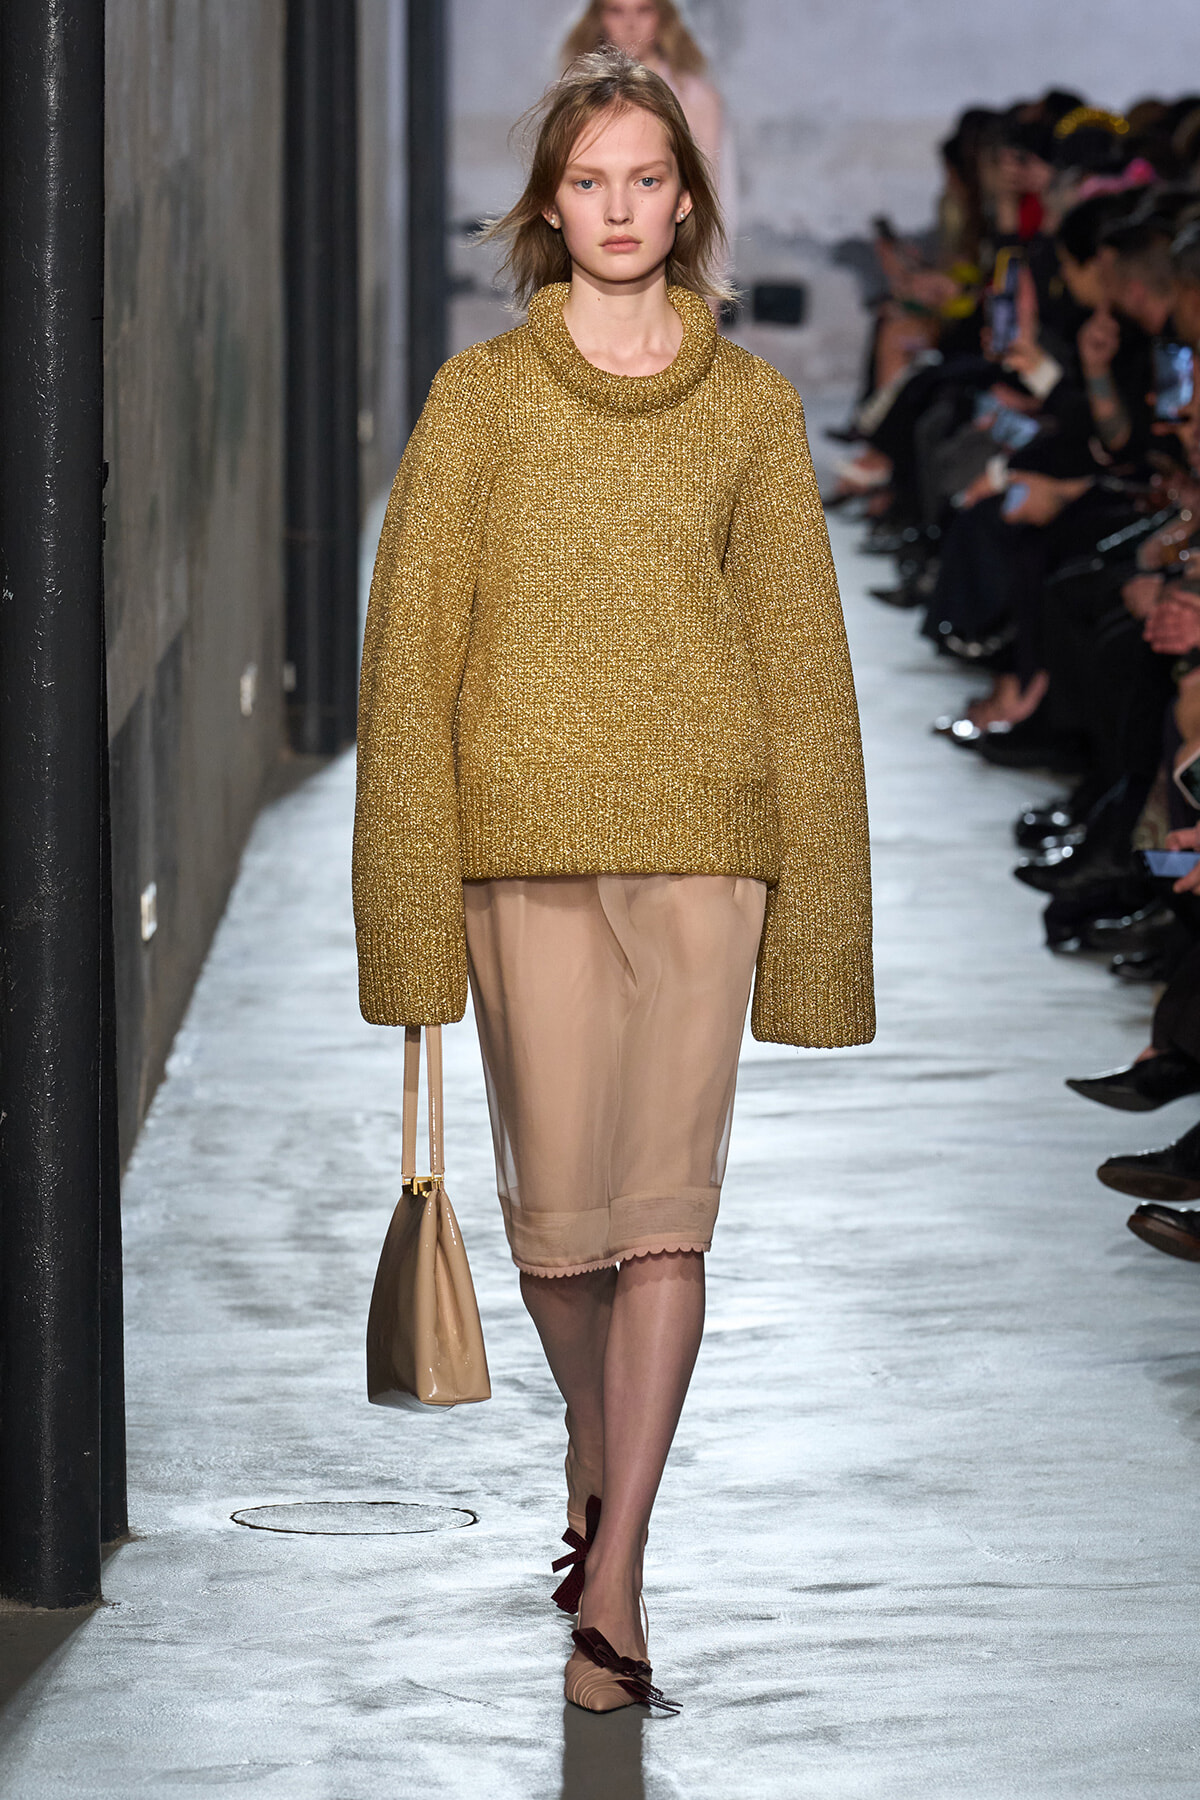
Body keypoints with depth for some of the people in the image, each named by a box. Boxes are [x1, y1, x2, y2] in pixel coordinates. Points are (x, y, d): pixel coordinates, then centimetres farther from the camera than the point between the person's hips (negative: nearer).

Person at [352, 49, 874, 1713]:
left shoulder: (750, 406, 6)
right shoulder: (480, 397, 4)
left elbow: (798, 650, 9)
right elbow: (412, 640, 3)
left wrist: (811, 894, 5)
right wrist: (414, 894, -3)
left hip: (703, 838, 0)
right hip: (527, 835, 0)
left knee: (667, 1207, -7)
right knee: (555, 1205, 4)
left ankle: (614, 1581, -6)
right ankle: (598, 1461, 32)